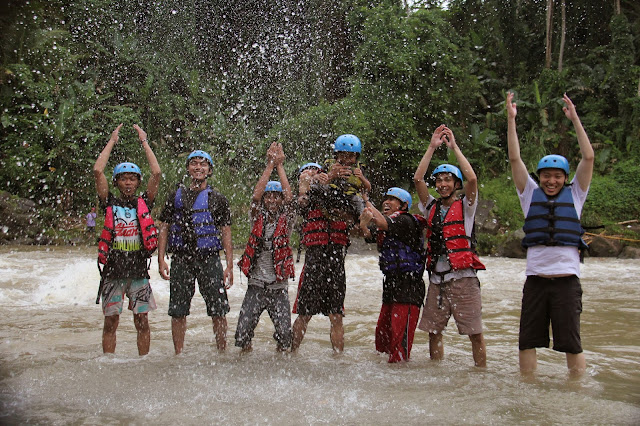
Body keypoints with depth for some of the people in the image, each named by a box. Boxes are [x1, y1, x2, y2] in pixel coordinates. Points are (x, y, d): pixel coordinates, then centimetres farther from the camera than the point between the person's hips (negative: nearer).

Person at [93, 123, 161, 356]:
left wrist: (144, 142, 6)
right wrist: (112, 141, 4)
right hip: (113, 270, -1)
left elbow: (157, 173, 0)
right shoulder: (110, 203, 5)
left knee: (142, 321, 4)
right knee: (111, 321, 2)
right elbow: (97, 171, -4)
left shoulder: (143, 203, 7)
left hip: (138, 270, 1)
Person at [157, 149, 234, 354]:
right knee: (178, 312, 5)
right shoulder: (176, 196, 13)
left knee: (218, 312, -2)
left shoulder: (218, 199, 10)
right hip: (181, 259, 1)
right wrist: (161, 260, -1)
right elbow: (164, 229, 10)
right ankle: (178, 355, 16)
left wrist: (229, 266, -2)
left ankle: (222, 353, 10)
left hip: (210, 259, -1)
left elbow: (226, 234, 7)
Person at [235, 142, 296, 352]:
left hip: (279, 288, 0)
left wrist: (280, 165, -7)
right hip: (256, 285, 1)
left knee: (284, 334, -8)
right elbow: (256, 193, -8)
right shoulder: (257, 219, 5)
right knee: (243, 333, -8)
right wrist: (270, 164, -10)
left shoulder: (286, 220, 4)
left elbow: (289, 197, -10)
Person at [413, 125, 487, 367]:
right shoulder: (431, 207, 13)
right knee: (433, 331, 8)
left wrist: (454, 147, -7)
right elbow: (418, 179, 3)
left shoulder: (465, 207, 3)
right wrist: (432, 147, 1)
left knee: (475, 333, -4)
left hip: (463, 277, -4)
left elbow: (472, 179, -13)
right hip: (436, 279, 4)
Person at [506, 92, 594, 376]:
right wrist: (511, 120, 1)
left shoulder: (574, 194, 10)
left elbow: (588, 157, 3)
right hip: (535, 277, 1)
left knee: (571, 343, 1)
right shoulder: (531, 194, 11)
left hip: (567, 278, -1)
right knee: (527, 342, 4)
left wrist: (575, 119, 0)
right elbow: (515, 159, 6)